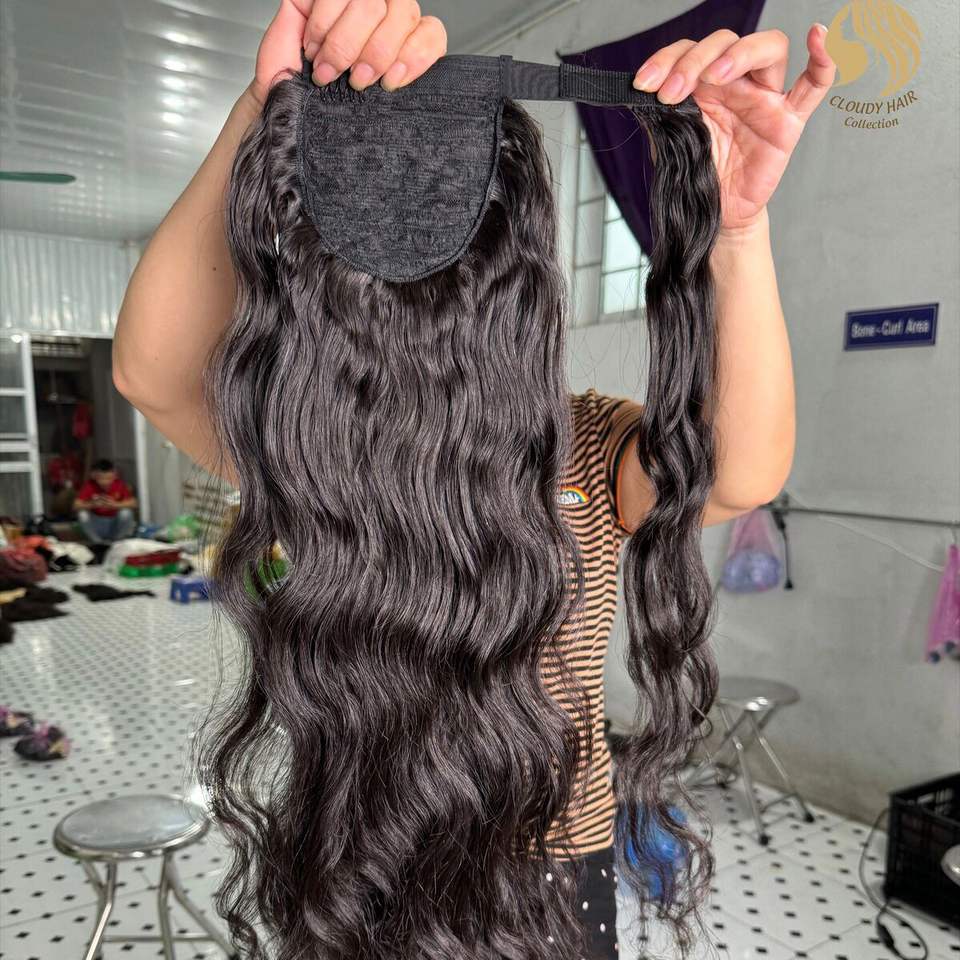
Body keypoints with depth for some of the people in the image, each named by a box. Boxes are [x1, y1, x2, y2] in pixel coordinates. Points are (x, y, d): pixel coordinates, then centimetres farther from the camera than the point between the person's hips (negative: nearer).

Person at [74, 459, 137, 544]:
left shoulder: (119, 484, -17)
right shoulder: (89, 485, -16)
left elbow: (133, 503, -21)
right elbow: (76, 505, -21)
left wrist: (115, 505, -37)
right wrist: (92, 504, -40)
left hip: (115, 522, 0)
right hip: (97, 523, 1)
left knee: (126, 512, -30)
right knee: (82, 514, -27)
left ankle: (116, 541, -5)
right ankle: (97, 542, -5)